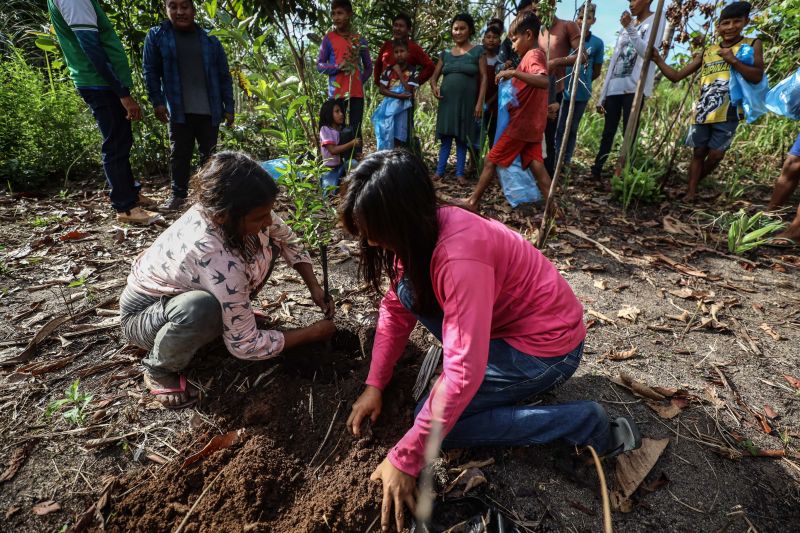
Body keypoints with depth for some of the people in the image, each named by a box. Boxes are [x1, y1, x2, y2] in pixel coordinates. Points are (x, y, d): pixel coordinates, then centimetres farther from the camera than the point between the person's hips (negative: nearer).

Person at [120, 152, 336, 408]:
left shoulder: (219, 209, -22)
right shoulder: (217, 261, -42)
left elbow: (287, 240, -3)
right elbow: (244, 346, -31)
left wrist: (315, 288, -12)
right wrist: (313, 333, -22)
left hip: (182, 289, 7)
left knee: (267, 243, -8)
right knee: (200, 308, -41)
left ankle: (233, 314, 10)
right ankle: (159, 370, -8)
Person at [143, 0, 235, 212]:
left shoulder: (210, 41, 7)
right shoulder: (156, 36, 5)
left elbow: (224, 76, 8)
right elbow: (150, 71, 5)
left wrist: (228, 107, 4)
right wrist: (157, 101, -3)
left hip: (209, 111, 1)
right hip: (179, 111, 0)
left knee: (209, 154, 7)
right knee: (179, 154, 5)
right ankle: (178, 194, 15)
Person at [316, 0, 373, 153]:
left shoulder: (360, 40, 12)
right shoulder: (328, 38, 4)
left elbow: (368, 67, 19)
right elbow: (319, 65, 2)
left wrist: (360, 81, 2)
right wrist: (338, 67, -15)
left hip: (357, 92, 3)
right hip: (337, 92, -3)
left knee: (356, 131, 2)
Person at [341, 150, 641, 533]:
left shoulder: (460, 258, -34)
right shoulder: (421, 231, -7)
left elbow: (464, 373, -34)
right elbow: (396, 309, 2)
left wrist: (404, 460, -26)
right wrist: (375, 384, -6)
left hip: (547, 344, -8)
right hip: (506, 319, 8)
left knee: (438, 424, -12)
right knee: (409, 289, -3)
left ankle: (592, 427, -5)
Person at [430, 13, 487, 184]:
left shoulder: (478, 52, 3)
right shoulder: (445, 54, 12)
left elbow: (483, 78, -2)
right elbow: (434, 76, 16)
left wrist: (480, 103, -11)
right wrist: (434, 86, -8)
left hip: (467, 102, -3)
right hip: (447, 102, 3)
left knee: (462, 139, 1)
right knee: (445, 138, 3)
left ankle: (460, 173, 6)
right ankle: (439, 171, 8)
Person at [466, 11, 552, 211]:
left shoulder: (532, 55, -14)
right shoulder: (536, 55, 16)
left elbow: (545, 82, -33)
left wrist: (514, 72, -37)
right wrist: (513, 72, 12)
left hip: (520, 124, -9)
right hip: (532, 124, 9)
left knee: (491, 161, 1)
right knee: (536, 165, 5)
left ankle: (473, 202, 11)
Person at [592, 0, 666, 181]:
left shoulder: (656, 19, 6)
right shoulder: (628, 24, 25)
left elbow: (647, 52, -11)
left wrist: (630, 28, -13)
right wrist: (602, 95, 13)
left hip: (634, 88, -6)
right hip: (614, 88, 6)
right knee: (608, 132, 7)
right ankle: (595, 172, 12)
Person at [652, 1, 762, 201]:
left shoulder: (752, 44, 5)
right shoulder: (706, 53, 11)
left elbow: (757, 77, -7)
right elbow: (676, 76, 8)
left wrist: (732, 60, -14)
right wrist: (658, 59, -2)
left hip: (728, 114, -2)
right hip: (702, 113, 2)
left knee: (715, 155, -1)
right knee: (698, 153, 4)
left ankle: (696, 183, 20)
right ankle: (691, 191, 7)